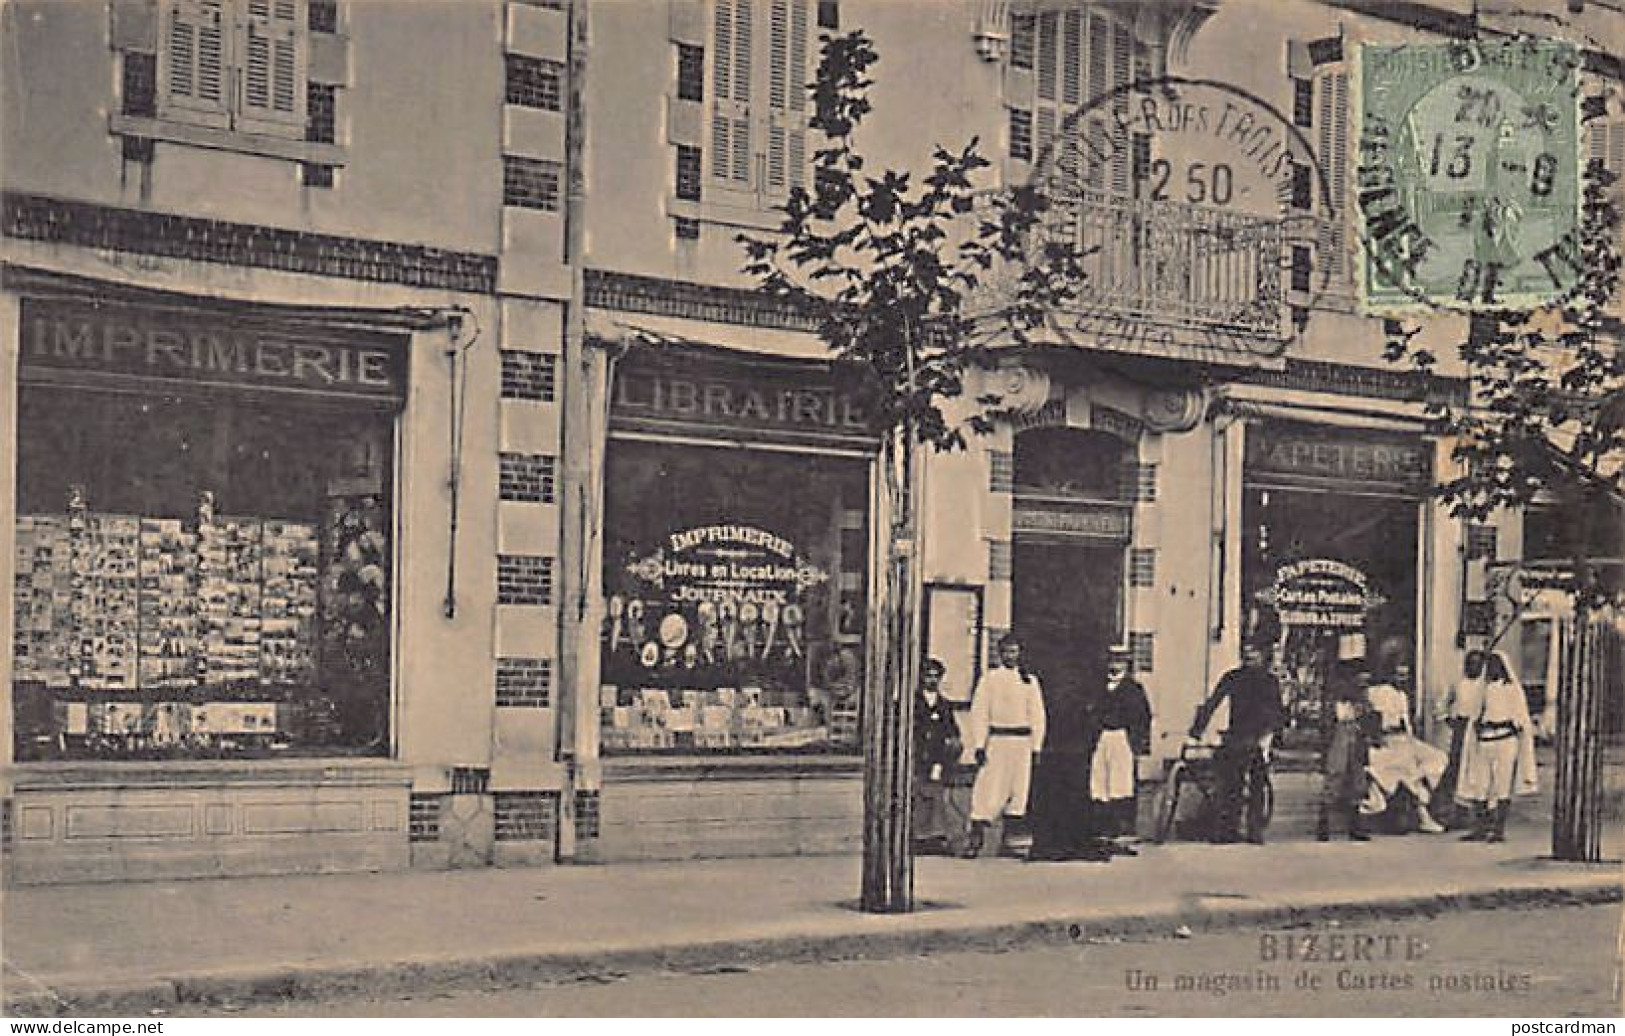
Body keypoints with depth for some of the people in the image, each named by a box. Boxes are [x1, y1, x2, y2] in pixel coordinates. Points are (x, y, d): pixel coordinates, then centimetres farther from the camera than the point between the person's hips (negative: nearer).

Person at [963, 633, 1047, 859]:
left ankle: (1012, 839, 10)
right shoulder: (988, 679, 4)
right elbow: (979, 714, 0)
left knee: (1019, 789, 3)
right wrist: (979, 745, -8)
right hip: (995, 740, -2)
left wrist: (1036, 747, 0)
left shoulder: (1030, 681, 8)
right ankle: (976, 838, -5)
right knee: (987, 789, -7)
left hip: (1021, 742, 2)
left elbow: (1037, 716, 8)